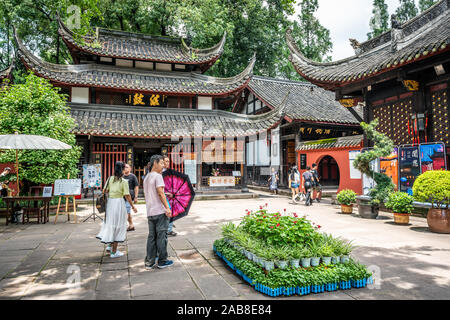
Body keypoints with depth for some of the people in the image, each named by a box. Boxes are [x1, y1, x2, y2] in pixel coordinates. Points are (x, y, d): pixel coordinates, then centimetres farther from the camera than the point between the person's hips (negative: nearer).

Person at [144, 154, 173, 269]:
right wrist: (167, 208, -17)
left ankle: (149, 262, 15)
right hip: (160, 211, -8)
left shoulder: (146, 177, 17)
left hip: (150, 212, 8)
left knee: (151, 236, 11)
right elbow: (160, 193, -18)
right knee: (161, 236, 1)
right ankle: (162, 261, 9)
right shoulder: (157, 176, -10)